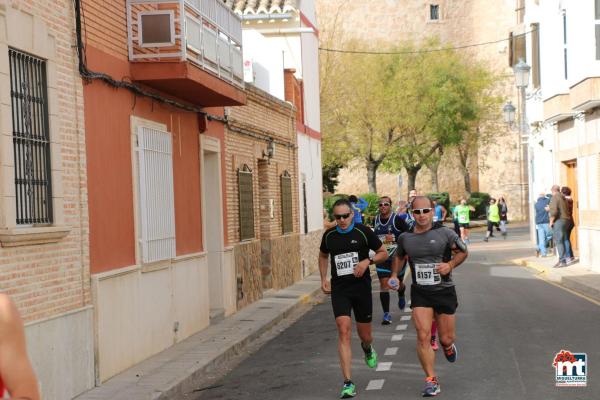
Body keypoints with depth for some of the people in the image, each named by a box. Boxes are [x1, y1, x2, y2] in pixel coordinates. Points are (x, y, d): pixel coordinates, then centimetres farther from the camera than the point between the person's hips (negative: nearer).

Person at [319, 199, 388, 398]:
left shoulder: (363, 232, -4)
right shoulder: (329, 235, 5)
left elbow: (383, 253, 4)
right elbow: (323, 256, 24)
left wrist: (367, 261, -14)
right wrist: (323, 279, 12)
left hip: (361, 287, -1)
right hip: (339, 288, 1)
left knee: (364, 335, 10)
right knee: (344, 331, -14)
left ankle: (367, 348, 51)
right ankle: (348, 383, -13)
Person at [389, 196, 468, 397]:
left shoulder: (445, 233, -8)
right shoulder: (405, 237, 0)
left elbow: (462, 251, 5)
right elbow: (398, 256, 20)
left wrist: (450, 264, -13)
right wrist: (394, 275, 5)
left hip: (444, 291, -1)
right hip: (420, 293, 1)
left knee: (446, 338, 6)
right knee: (423, 337, -10)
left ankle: (448, 346, 46)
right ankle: (431, 381, 2)